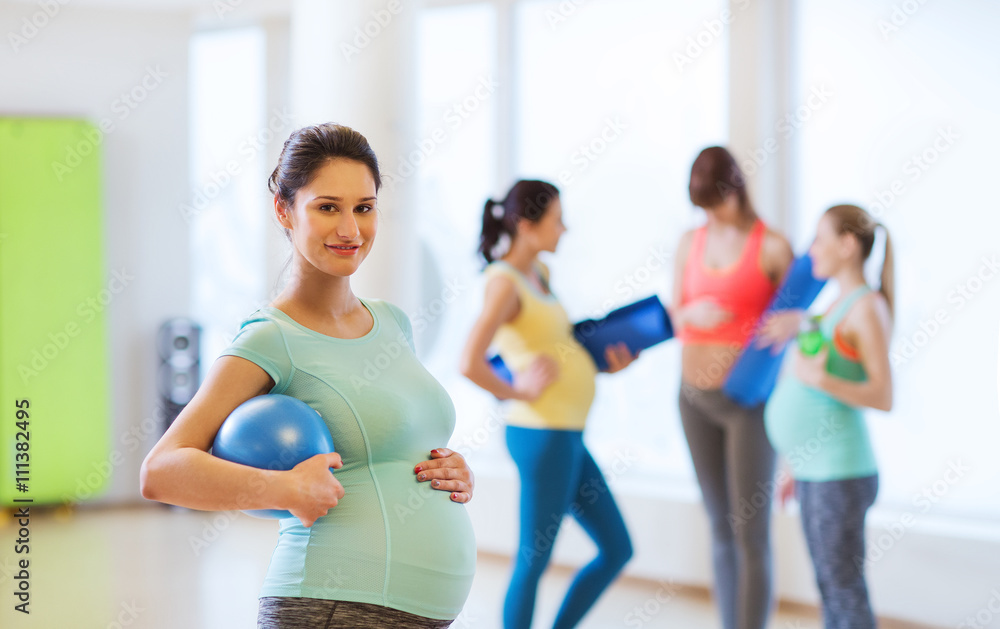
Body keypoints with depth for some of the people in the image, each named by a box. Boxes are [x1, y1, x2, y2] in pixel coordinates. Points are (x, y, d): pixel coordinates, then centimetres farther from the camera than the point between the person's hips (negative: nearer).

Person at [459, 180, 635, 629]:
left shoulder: (537, 273, 11)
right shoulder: (504, 282, -15)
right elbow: (470, 364, -28)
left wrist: (604, 362, 9)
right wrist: (519, 393, -14)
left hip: (566, 437, 9)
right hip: (542, 436, -9)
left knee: (617, 549, 15)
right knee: (533, 562, 1)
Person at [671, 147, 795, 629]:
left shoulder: (773, 247, -9)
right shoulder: (690, 243, 7)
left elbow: (793, 328, -4)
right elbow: (673, 319, 9)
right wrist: (692, 315, -11)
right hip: (696, 397, 6)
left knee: (751, 535, -4)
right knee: (721, 529, 12)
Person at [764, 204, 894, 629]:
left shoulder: (868, 308, -12)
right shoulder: (839, 306, 16)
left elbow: (882, 398, -18)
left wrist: (819, 379, -27)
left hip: (840, 474, -9)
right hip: (817, 471, 9)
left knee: (845, 591, -4)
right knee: (830, 589, 13)